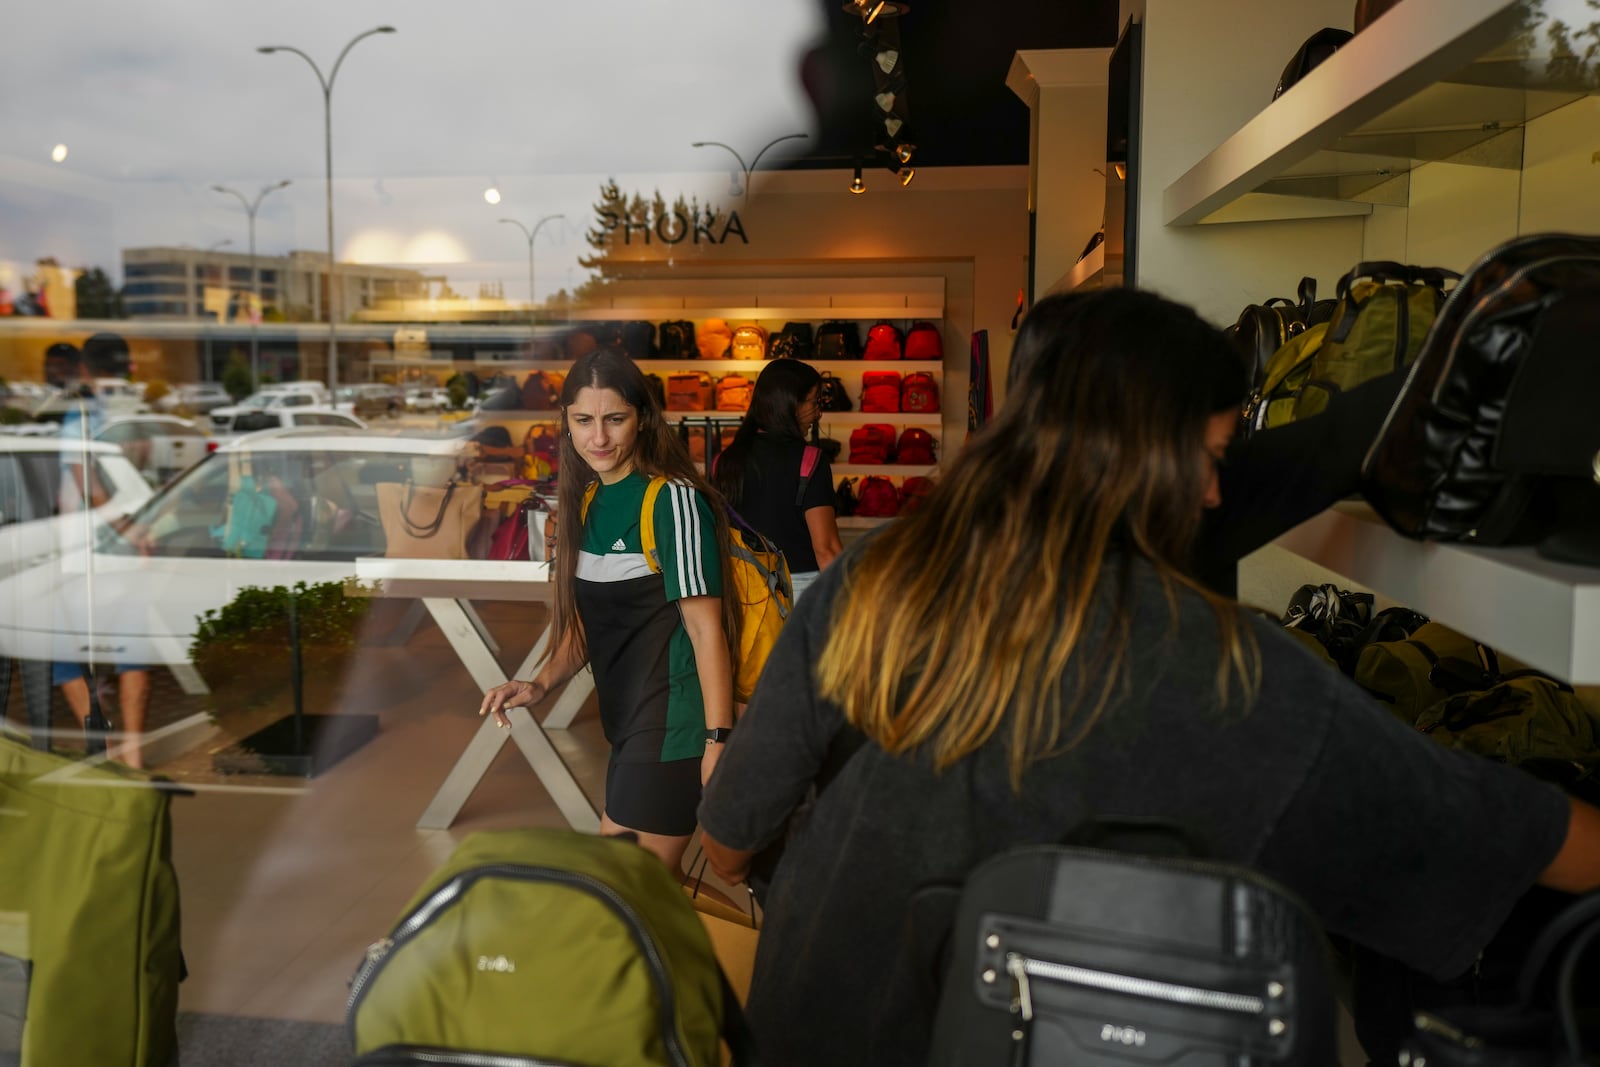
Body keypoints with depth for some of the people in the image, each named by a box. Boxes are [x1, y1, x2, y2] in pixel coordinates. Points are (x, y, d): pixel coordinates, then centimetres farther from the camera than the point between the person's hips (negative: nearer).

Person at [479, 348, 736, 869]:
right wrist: (540, 683, 2)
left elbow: (704, 627, -17)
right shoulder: (586, 503, 9)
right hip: (629, 726, 8)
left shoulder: (673, 499, -14)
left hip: (674, 726, -8)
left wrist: (718, 740, -21)